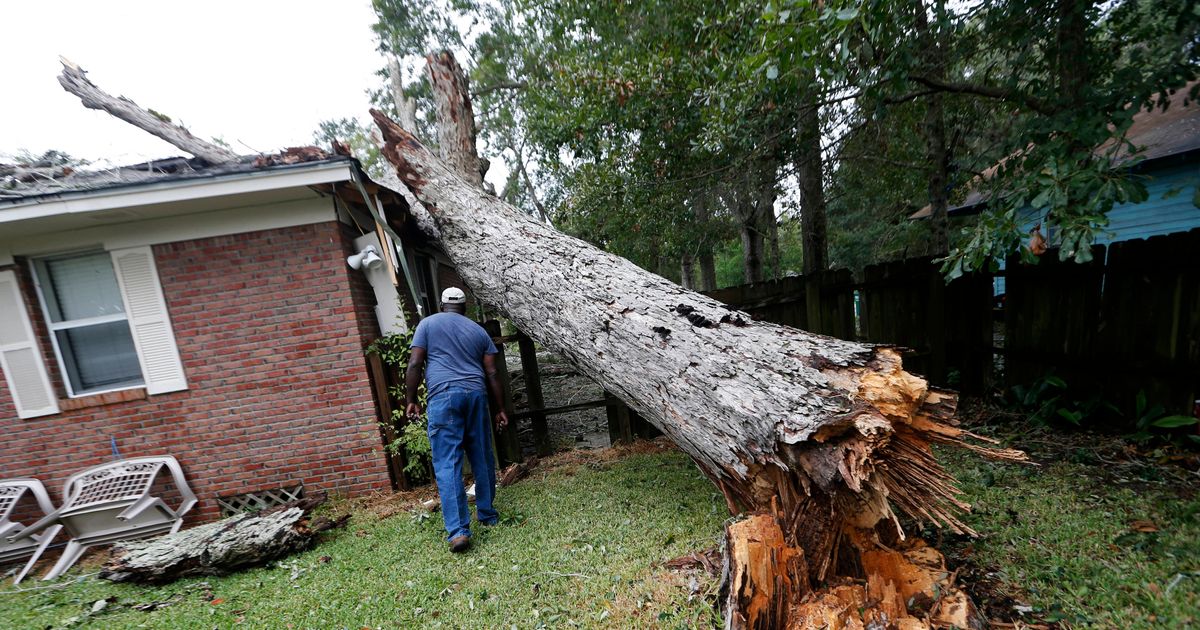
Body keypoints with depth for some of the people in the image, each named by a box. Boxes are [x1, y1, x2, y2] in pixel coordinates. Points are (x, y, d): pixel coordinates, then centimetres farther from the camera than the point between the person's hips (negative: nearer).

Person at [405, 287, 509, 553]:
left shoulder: (428, 323, 11)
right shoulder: (479, 330, 16)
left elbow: (414, 364, 2)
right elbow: (492, 374, 10)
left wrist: (410, 400, 8)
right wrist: (500, 409, 14)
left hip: (443, 396, -3)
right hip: (476, 394, 3)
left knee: (447, 464, -1)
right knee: (482, 459, 13)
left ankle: (458, 530, -5)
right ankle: (487, 514, 26)